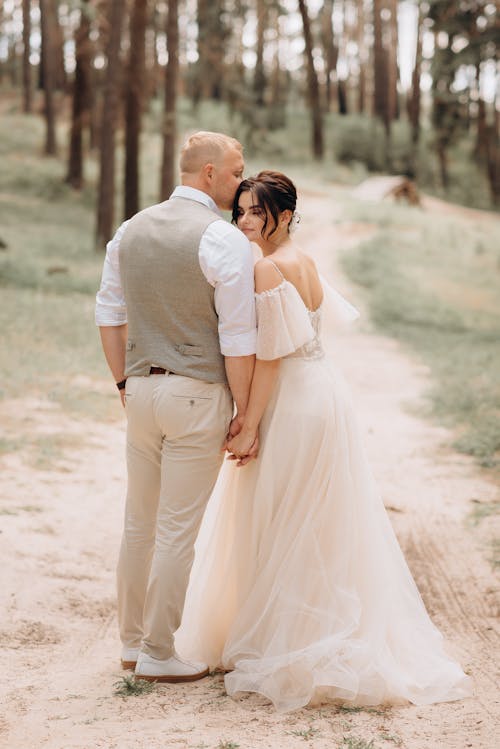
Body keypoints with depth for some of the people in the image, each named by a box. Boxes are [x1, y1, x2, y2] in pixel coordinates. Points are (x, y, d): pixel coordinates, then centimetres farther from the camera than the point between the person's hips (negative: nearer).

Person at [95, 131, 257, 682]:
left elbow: (109, 313, 12)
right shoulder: (225, 240, -14)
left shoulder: (130, 230, 7)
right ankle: (158, 655, 11)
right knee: (178, 530, 2)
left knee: (139, 523, 16)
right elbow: (238, 340, -15)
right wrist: (243, 411, -7)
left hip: (143, 390, 7)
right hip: (198, 395, -7)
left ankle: (132, 641, 27)